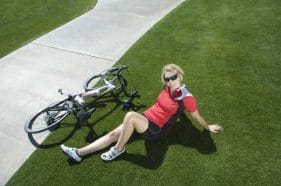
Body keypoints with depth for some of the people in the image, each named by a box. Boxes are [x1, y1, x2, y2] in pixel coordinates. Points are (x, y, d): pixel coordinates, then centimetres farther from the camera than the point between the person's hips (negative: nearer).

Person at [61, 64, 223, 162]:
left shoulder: (186, 97, -16)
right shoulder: (169, 88, 2)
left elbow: (197, 116, -2)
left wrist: (208, 127, 9)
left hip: (156, 130, -7)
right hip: (145, 118, 7)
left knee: (130, 115, -35)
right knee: (113, 134, -3)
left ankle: (118, 150, -12)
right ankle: (79, 153, 2)